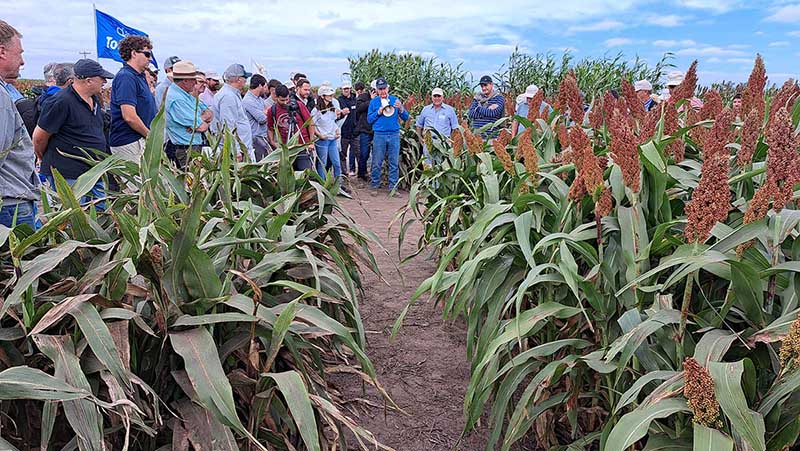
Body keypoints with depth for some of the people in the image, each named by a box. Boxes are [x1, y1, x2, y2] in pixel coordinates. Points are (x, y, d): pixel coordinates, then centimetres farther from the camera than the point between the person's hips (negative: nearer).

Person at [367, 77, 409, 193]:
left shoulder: (395, 100, 7)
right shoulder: (374, 102, 7)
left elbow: (405, 117, 5)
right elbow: (369, 119, 4)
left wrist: (400, 108, -14)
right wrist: (379, 112, -10)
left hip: (394, 135, 1)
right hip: (379, 135, -1)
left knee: (394, 163, 3)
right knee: (377, 163, 2)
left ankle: (393, 187, 10)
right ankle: (375, 186, 13)